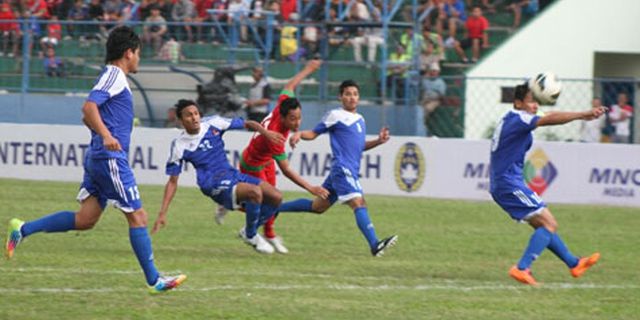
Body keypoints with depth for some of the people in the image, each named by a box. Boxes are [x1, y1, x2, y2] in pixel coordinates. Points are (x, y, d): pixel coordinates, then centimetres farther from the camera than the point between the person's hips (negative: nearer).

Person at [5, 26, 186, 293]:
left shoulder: (113, 76, 19)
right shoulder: (114, 75, -10)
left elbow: (88, 117, 29)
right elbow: (89, 107, -24)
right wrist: (107, 135, -36)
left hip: (97, 157, 10)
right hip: (111, 158, -10)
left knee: (85, 219, 7)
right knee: (137, 216, -4)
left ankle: (23, 230, 3)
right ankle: (154, 280, -1)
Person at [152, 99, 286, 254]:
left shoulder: (213, 123, 1)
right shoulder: (179, 145, -7)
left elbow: (247, 124, 9)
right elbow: (172, 182, -1)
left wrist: (266, 133, -12)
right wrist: (162, 213, -6)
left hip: (231, 173, 6)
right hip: (213, 184, -6)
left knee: (276, 197, -7)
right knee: (255, 192, -30)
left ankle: (249, 231, 14)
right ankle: (251, 236, -7)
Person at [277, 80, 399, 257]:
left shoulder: (360, 119, 19)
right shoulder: (335, 116, -2)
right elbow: (314, 133, 2)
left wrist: (378, 141, 11)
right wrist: (299, 134, -18)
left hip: (351, 171, 9)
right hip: (342, 169, -9)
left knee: (317, 206, 16)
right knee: (359, 203, -22)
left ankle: (273, 208, 27)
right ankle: (375, 244, -34)